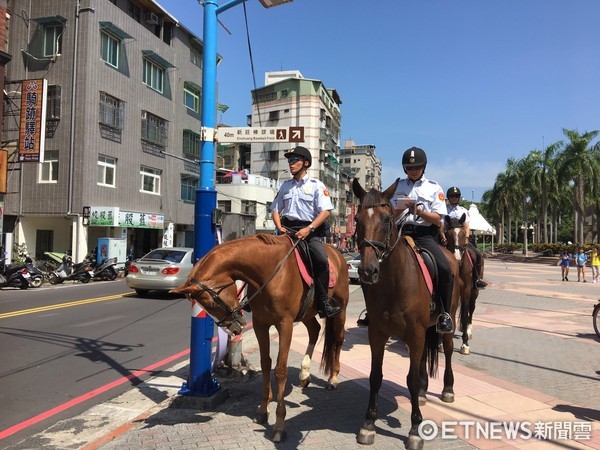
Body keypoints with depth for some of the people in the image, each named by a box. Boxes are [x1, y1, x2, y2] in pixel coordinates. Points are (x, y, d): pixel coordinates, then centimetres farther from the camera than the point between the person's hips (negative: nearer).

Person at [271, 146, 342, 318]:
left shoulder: (316, 185, 5)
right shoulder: (285, 186, 18)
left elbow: (325, 211, -5)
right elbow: (276, 210, 21)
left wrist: (309, 229, -17)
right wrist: (279, 226, 0)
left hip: (310, 230, -4)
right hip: (288, 229, 4)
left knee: (321, 259, -28)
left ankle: (323, 303, -17)